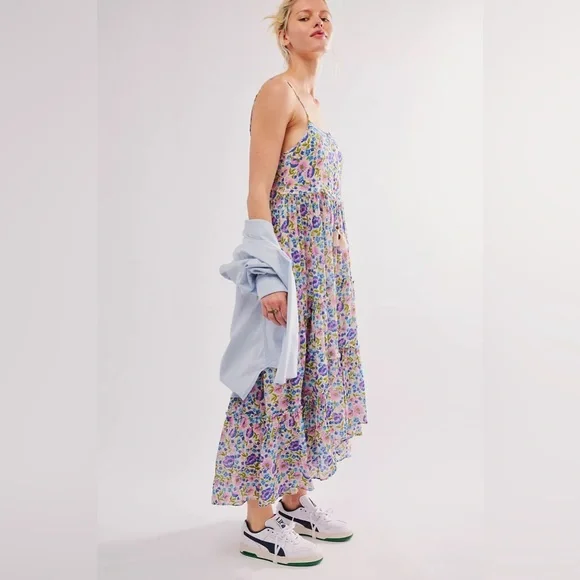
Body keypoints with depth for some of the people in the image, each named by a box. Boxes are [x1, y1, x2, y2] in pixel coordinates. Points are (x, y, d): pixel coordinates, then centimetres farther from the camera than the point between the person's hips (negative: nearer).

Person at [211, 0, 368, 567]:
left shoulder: (311, 99, 19)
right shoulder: (276, 91, -8)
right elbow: (258, 193, -16)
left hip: (320, 262, 9)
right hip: (288, 259, -9)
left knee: (306, 374, 13)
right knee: (276, 379, -3)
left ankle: (294, 502, 28)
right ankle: (258, 525, 12)